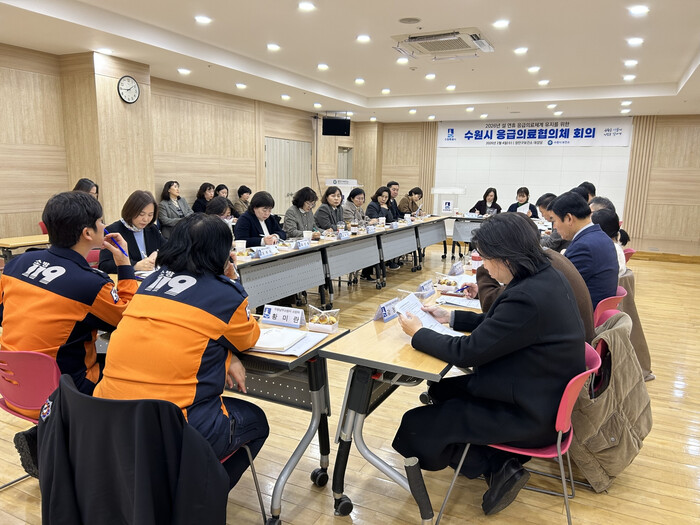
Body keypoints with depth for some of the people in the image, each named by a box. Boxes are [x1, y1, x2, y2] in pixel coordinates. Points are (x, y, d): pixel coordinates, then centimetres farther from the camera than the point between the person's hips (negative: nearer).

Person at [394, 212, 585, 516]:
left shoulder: (527, 298, -31)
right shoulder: (546, 276, -1)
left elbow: (465, 352, -23)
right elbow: (495, 323, 14)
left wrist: (418, 333, -9)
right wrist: (450, 317, 11)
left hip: (531, 415, -10)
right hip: (543, 392, 10)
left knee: (416, 425, -6)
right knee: (441, 390, 17)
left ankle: (496, 467, 5)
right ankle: (501, 466, 15)